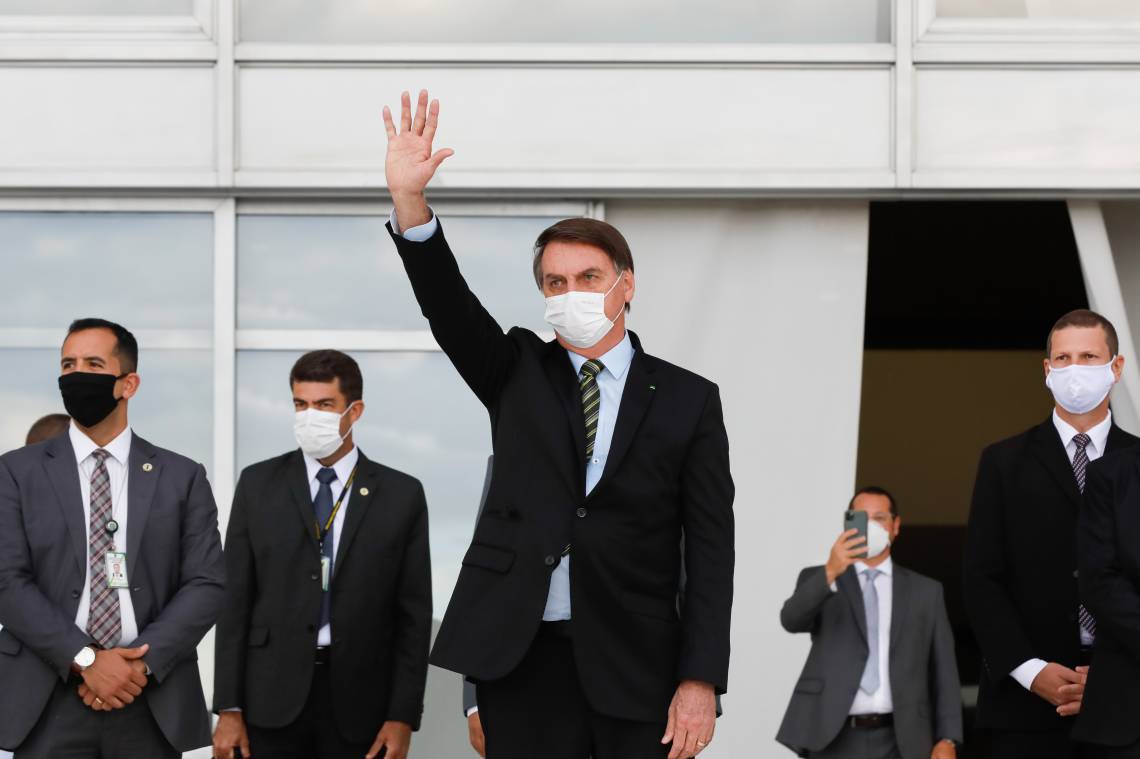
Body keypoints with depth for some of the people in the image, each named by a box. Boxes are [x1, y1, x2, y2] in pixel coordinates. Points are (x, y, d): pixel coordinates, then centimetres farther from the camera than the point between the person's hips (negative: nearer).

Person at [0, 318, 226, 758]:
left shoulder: (182, 477, 8)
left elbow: (207, 584, 1)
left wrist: (142, 662, -12)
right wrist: (85, 660, -14)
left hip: (152, 705, 1)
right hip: (48, 704, -1)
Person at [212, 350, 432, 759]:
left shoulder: (401, 494, 4)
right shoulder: (259, 484, 6)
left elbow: (414, 614, 3)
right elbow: (235, 599, 4)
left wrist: (403, 717, -3)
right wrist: (229, 710, -2)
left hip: (358, 701, 0)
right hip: (273, 699, 0)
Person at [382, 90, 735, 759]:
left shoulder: (688, 400, 4)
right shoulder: (518, 373, 11)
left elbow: (711, 548, 0)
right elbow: (449, 307, -6)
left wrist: (701, 680, -9)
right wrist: (409, 201, -23)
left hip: (635, 665, -1)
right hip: (524, 655, 1)